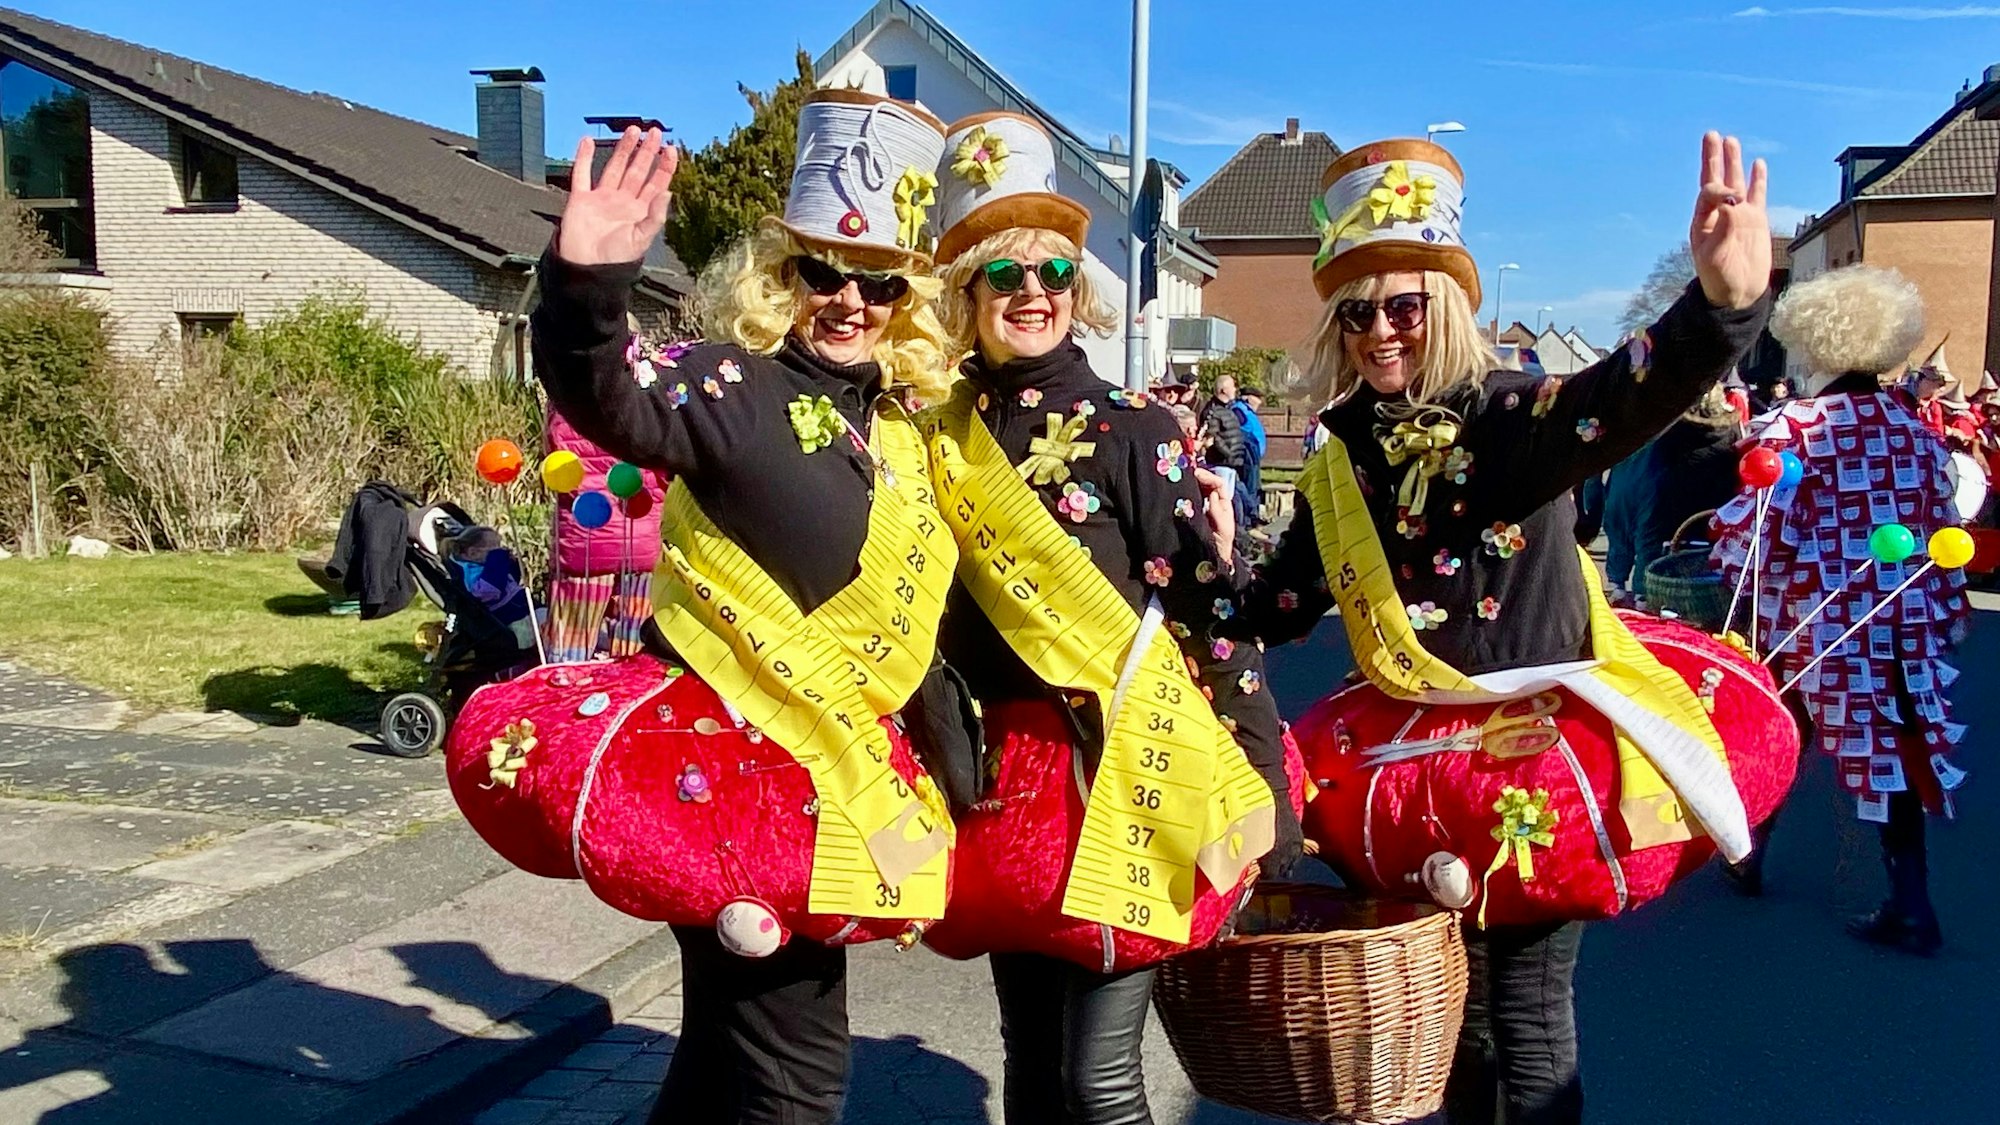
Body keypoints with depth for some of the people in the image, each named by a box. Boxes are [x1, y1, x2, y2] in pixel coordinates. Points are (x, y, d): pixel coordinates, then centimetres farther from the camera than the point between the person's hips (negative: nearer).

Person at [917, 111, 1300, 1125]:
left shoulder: (1133, 429, -5)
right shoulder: (941, 434, 5)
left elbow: (1213, 607, -8)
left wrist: (1262, 787, -11)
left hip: (1125, 767, -4)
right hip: (1004, 775, 4)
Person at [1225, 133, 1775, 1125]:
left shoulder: (1513, 418, -14)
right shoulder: (1342, 457, 3)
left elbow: (1632, 395, -35)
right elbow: (1282, 601, 12)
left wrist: (1725, 302, -54)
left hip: (1531, 748, -5)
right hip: (1412, 755, 5)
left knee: (1528, 1017, 4)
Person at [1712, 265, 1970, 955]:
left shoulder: (1793, 427, -12)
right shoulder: (1917, 429, 4)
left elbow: (1752, 529, -16)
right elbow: (1944, 530, 10)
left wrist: (1730, 569, 2)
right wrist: (1945, 612, 19)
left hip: (1813, 621, -4)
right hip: (1904, 623, 4)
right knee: (1896, 752, 9)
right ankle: (1909, 905, 9)